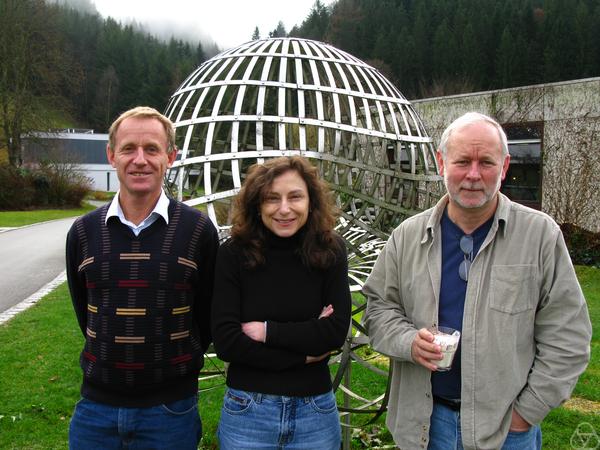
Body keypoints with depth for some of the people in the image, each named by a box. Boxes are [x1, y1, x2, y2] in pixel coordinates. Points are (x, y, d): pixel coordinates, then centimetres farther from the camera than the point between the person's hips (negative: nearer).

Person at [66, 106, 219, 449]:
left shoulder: (198, 229, -8)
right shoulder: (83, 232, 0)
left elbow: (208, 313, 2)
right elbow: (84, 312, 11)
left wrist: (178, 364, 7)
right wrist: (115, 356, 10)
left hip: (170, 407, -2)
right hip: (96, 408, 2)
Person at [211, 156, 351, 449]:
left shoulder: (330, 251, -5)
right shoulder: (233, 255, -10)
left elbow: (337, 330, -10)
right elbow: (225, 342, -14)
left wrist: (268, 332, -14)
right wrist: (303, 354, -12)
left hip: (315, 412, 2)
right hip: (247, 412, -1)